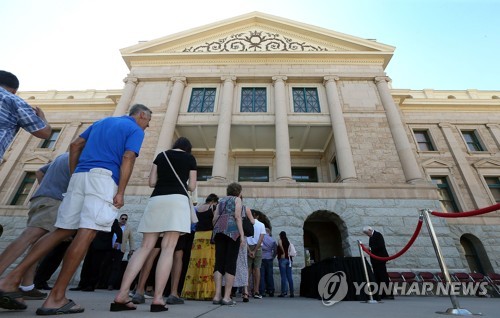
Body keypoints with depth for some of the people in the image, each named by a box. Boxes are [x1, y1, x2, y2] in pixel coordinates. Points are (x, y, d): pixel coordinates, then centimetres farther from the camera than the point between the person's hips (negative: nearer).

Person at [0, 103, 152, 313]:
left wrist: (74, 175, 23)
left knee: (62, 230, 11)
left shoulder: (102, 122, 28)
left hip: (80, 176, 8)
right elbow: (128, 158, -10)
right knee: (86, 233, -9)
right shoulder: (136, 130, 5)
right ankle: (56, 298, -7)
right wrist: (121, 192, -12)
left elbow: (75, 145, 23)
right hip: (103, 177, -7)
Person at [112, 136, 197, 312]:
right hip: (177, 199, -3)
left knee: (145, 247, 3)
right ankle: (157, 299, -10)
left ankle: (121, 295, -3)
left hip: (156, 200, 3)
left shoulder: (161, 155, 20)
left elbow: (151, 182, 14)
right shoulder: (190, 158, 14)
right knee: (168, 248, -7)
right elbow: (192, 186, 11)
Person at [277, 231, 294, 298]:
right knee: (289, 276, 7)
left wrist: (283, 252, -14)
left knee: (283, 276, -5)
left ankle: (284, 292, -6)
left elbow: (280, 245, -23)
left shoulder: (280, 240, 0)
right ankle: (291, 293, 8)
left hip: (282, 259, -6)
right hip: (289, 259, 6)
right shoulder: (288, 241, 16)